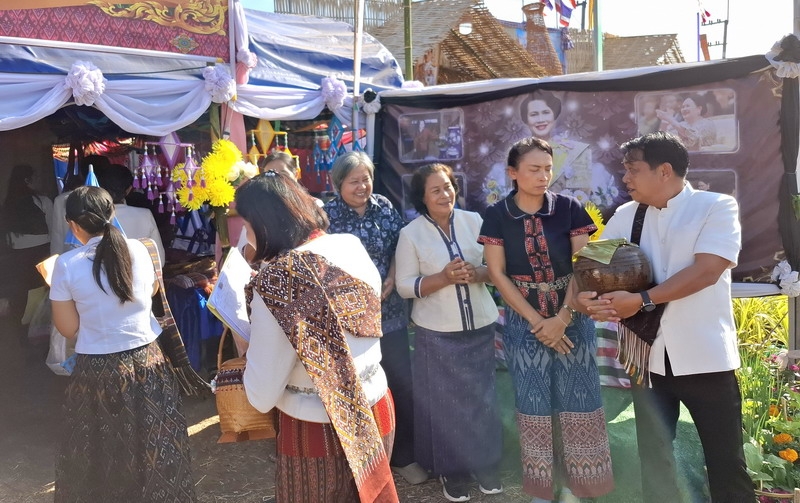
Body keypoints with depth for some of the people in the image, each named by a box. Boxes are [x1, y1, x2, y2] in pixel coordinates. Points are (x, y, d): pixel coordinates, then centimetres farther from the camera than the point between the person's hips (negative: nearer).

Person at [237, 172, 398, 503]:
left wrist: (251, 344, 0)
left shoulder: (277, 280, -24)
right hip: (375, 410, 6)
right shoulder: (352, 246, -5)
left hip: (321, 432, -5)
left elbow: (262, 397, -18)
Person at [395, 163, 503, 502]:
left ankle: (485, 464, 32)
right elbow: (405, 286, -8)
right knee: (444, 401, 7)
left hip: (481, 327, 2)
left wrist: (478, 274, -17)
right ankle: (451, 469, 27)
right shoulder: (410, 233, -6)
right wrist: (444, 278, -21)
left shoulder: (474, 221, 0)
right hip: (437, 334, -2)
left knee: (482, 398, 13)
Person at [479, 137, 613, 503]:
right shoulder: (497, 216, -5)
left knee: (575, 400, 5)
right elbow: (497, 274, -6)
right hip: (523, 322, 0)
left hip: (572, 318, 1)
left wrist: (563, 318, -13)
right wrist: (536, 321, -11)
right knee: (534, 403, 8)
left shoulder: (569, 208, -4)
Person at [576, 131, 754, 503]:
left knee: (726, 461, 9)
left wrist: (641, 300, -25)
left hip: (704, 357, -4)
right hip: (648, 357, 4)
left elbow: (706, 271, -20)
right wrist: (585, 297, -21)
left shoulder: (718, 207, -7)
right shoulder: (625, 216, 6)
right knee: (653, 457, 18)